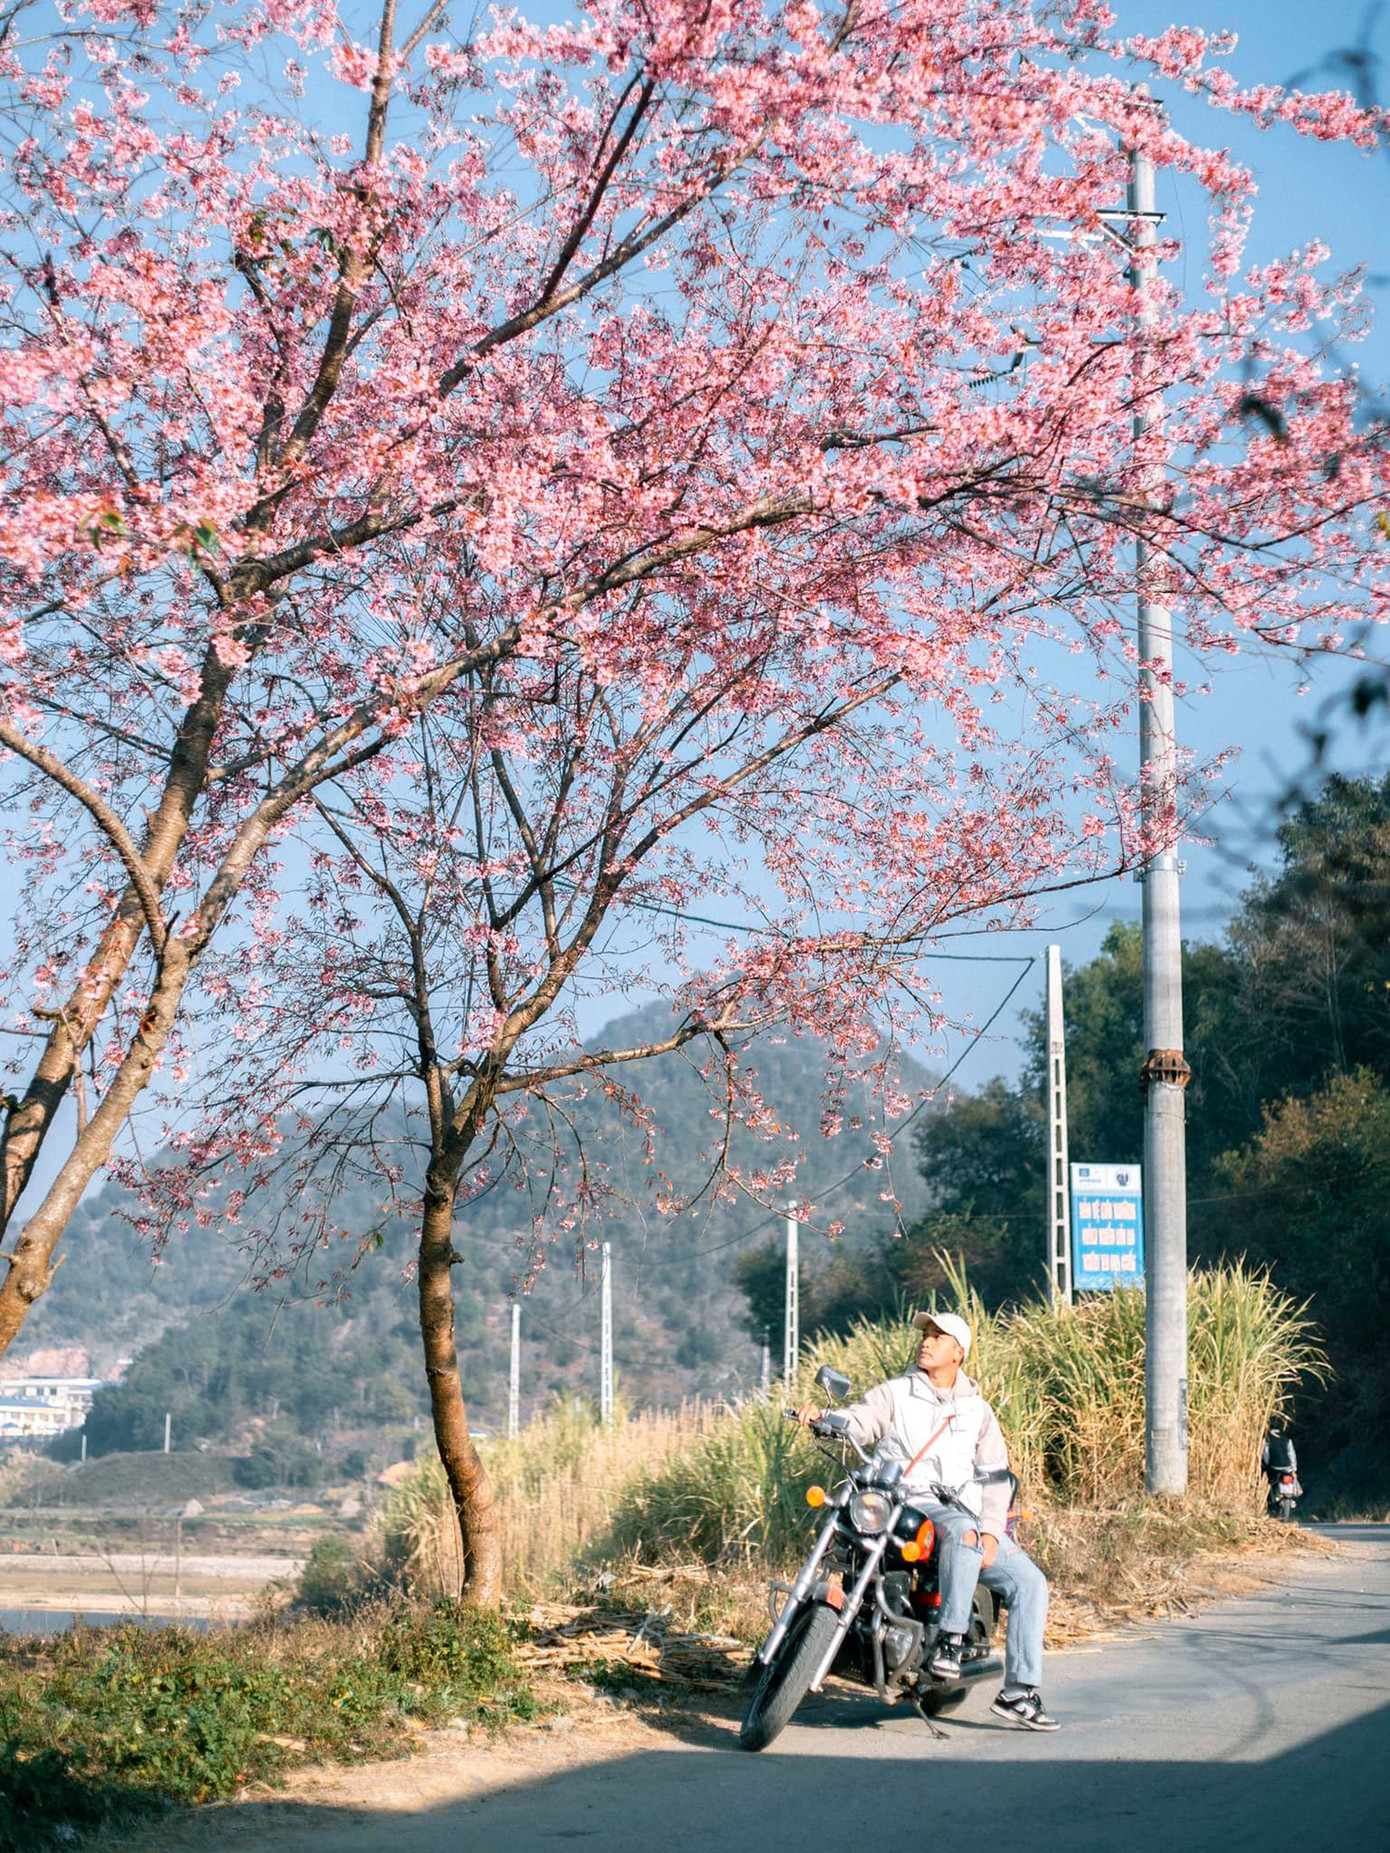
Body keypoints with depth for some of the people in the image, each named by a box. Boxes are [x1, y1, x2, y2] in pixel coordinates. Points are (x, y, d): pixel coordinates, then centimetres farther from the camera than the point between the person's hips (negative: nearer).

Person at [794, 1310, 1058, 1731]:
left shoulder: (977, 1410, 20)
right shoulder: (894, 1395, 12)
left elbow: (995, 1474, 14)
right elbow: (855, 1423, -2)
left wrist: (991, 1530, -2)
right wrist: (819, 1416, -25)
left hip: (967, 1514, 5)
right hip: (910, 1508, -5)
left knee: (1029, 1582, -10)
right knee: (962, 1532, -38)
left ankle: (1019, 1693, -10)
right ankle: (950, 1637, -39)